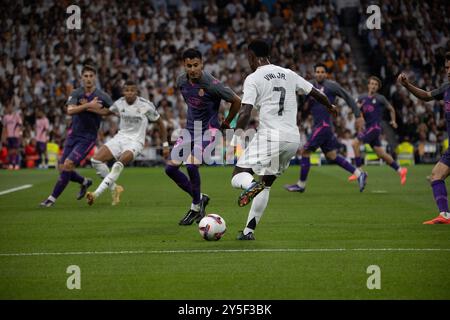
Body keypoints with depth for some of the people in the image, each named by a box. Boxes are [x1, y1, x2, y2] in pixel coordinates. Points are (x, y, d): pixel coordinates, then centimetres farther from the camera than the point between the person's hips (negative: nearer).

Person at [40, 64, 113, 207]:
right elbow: (70, 110, -20)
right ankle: (84, 182, 35)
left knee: (68, 164, -18)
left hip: (88, 138, -4)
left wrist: (97, 110, -13)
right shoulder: (76, 93, -2)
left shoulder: (102, 96, -8)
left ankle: (53, 198, -8)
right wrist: (88, 105, -29)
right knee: (62, 168, 6)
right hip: (73, 135, 4)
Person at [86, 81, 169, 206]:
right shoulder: (119, 103, 1)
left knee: (119, 163, -32)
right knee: (96, 160, -12)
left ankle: (96, 193, -33)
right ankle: (114, 188, 5)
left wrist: (165, 145, 3)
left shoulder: (146, 105, -10)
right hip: (120, 138, 5)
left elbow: (160, 123, 2)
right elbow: (108, 111, 22)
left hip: (135, 141, -5)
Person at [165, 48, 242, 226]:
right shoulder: (181, 81, -3)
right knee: (170, 168, 0)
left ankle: (196, 207, -1)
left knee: (191, 165, -23)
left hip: (207, 130, -7)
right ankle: (199, 197, 18)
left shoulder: (212, 84, -23)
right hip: (190, 129, 7)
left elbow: (236, 101, -11)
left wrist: (226, 124, 0)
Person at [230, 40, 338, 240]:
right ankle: (249, 231, 14)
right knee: (266, 184, 19)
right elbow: (315, 93, 23)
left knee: (238, 177, -1)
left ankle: (251, 186, -36)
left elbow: (245, 113, -14)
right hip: (293, 139, 6)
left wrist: (238, 134, -1)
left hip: (269, 136, -6)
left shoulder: (253, 79, -3)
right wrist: (330, 107, 41)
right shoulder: (288, 74, 14)